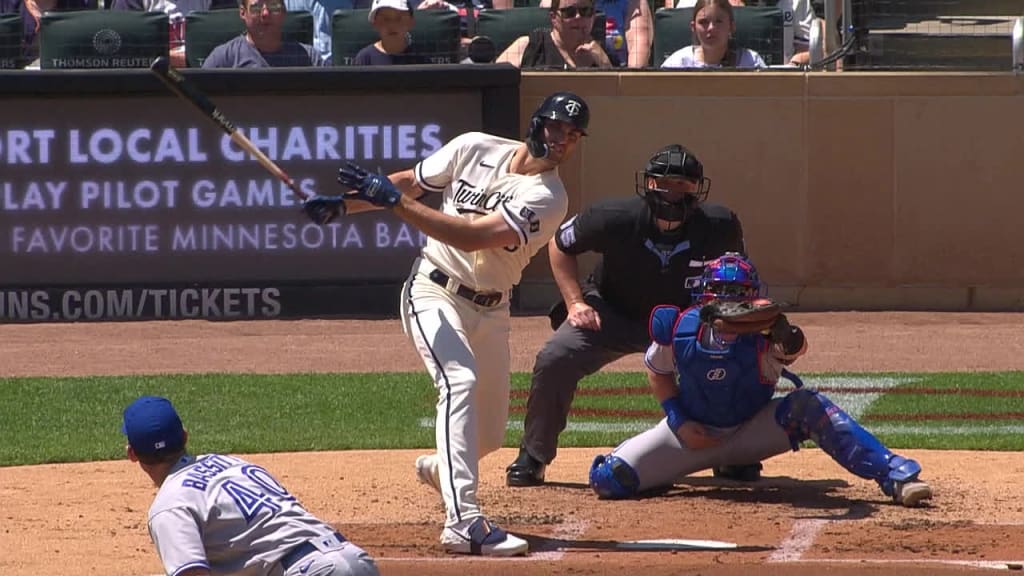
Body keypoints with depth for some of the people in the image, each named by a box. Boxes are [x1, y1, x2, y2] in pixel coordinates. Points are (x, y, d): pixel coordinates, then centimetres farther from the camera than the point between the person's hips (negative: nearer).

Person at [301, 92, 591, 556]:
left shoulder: (548, 199, -13)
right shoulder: (476, 149, -5)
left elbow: (471, 237, -24)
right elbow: (410, 181, 10)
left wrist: (394, 201, -28)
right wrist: (344, 204, -3)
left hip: (489, 310, 2)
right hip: (434, 291, -2)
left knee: (488, 434, 9)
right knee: (460, 381, -28)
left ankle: (440, 467, 47)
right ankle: (463, 521, -37)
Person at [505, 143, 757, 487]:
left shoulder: (720, 226, -22)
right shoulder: (616, 219, -25)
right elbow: (560, 245, -6)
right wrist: (575, 302, -14)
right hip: (612, 312, -1)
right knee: (554, 360, -24)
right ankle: (532, 458, -4)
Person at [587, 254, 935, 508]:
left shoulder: (762, 337, -25)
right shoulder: (678, 330, -19)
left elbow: (794, 348, -50)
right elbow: (657, 370, 3)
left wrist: (783, 333, -72)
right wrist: (678, 421, -8)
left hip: (751, 432, -1)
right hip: (693, 432, 1)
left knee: (808, 405, -30)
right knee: (607, 480, -17)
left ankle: (897, 478, -30)